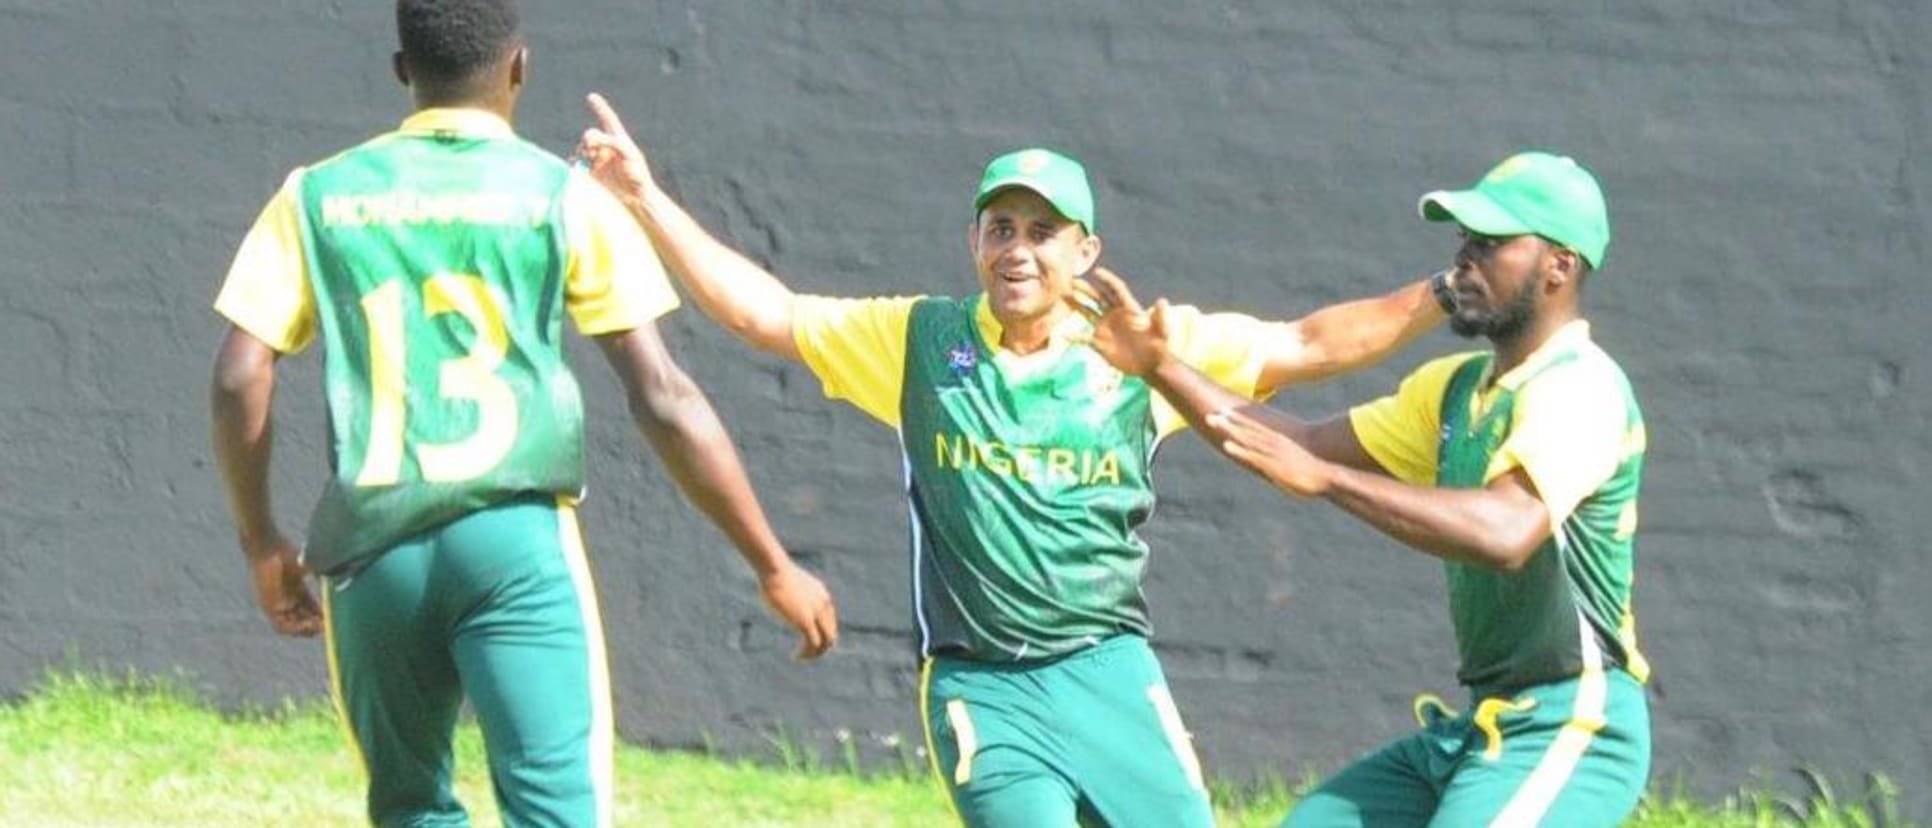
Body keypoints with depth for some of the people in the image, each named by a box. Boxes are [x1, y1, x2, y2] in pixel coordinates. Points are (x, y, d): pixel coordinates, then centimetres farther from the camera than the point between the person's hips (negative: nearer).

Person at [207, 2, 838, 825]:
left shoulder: (317, 197, 9)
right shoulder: (564, 197, 3)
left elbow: (239, 378, 2)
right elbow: (661, 398, -1)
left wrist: (263, 545, 16)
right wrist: (775, 567, 5)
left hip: (371, 547, 2)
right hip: (517, 539, -2)